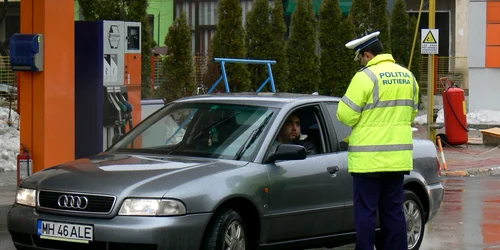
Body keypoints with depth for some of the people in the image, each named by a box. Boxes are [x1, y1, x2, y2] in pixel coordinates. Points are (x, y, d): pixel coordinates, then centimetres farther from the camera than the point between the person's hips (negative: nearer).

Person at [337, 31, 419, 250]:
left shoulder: (365, 77, -14)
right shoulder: (407, 76, 8)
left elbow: (346, 115, -14)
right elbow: (412, 112, 18)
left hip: (369, 158, -6)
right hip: (398, 156, 7)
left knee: (365, 211, 0)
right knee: (394, 210, 12)